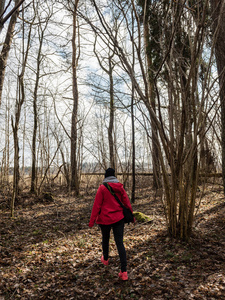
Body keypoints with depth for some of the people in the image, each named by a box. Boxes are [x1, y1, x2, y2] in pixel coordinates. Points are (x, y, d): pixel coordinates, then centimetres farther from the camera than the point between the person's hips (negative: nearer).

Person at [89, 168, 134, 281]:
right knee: (120, 243, 3)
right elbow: (126, 202, 5)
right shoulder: (120, 187, 0)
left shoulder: (102, 188, -11)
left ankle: (105, 259, 46)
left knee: (105, 239, 22)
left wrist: (92, 220, -5)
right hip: (119, 218, 2)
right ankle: (124, 271, -2)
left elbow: (97, 205, -11)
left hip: (105, 219, -2)